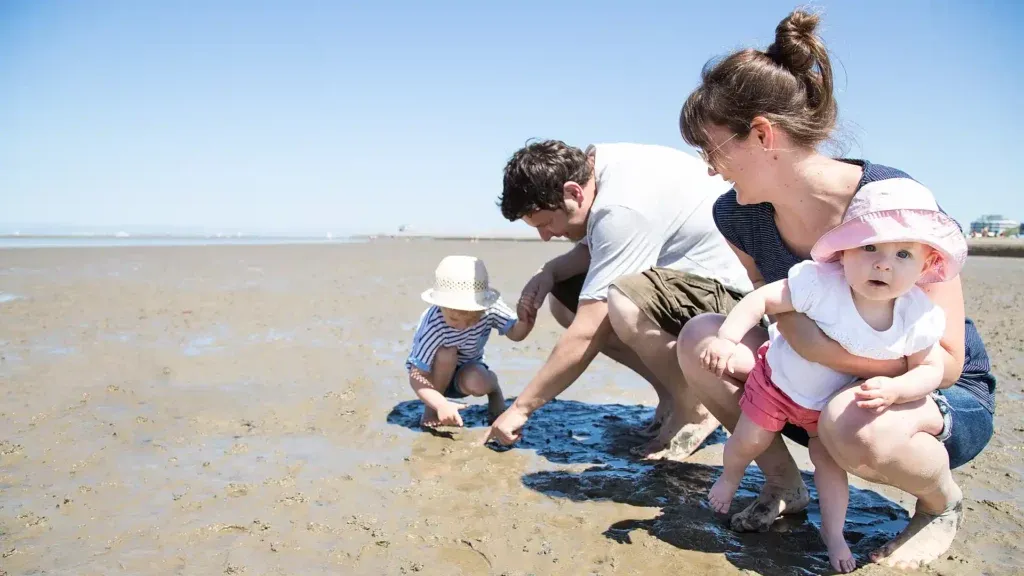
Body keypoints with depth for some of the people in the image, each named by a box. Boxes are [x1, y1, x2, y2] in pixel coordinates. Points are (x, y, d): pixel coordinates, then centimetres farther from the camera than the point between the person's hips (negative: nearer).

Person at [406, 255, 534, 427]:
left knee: (477, 384, -31)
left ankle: (493, 388, 6)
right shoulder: (434, 326, -37)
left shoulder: (491, 307, -26)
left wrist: (526, 317, -46)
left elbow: (515, 334, -24)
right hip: (435, 374, -2)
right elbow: (416, 377, -35)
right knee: (446, 353, -34)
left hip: (466, 370, 2)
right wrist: (441, 405, -48)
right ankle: (431, 407, -10)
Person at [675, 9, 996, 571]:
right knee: (701, 337, -18)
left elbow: (944, 362, -25)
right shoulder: (737, 215, -9)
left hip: (947, 400, -4)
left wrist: (813, 340, -34)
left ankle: (941, 502, -3)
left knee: (852, 425, -40)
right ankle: (784, 484, 1)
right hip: (819, 388, 5)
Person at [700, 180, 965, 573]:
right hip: (780, 379, -2)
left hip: (835, 402, 2)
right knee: (748, 442, 9)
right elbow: (762, 299, -31)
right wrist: (727, 338, -44)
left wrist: (894, 390, -33)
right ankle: (729, 478, 43)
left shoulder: (920, 317, -25)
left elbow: (930, 368, -13)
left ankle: (833, 532, 27)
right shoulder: (819, 283, -37)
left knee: (829, 458, 2)